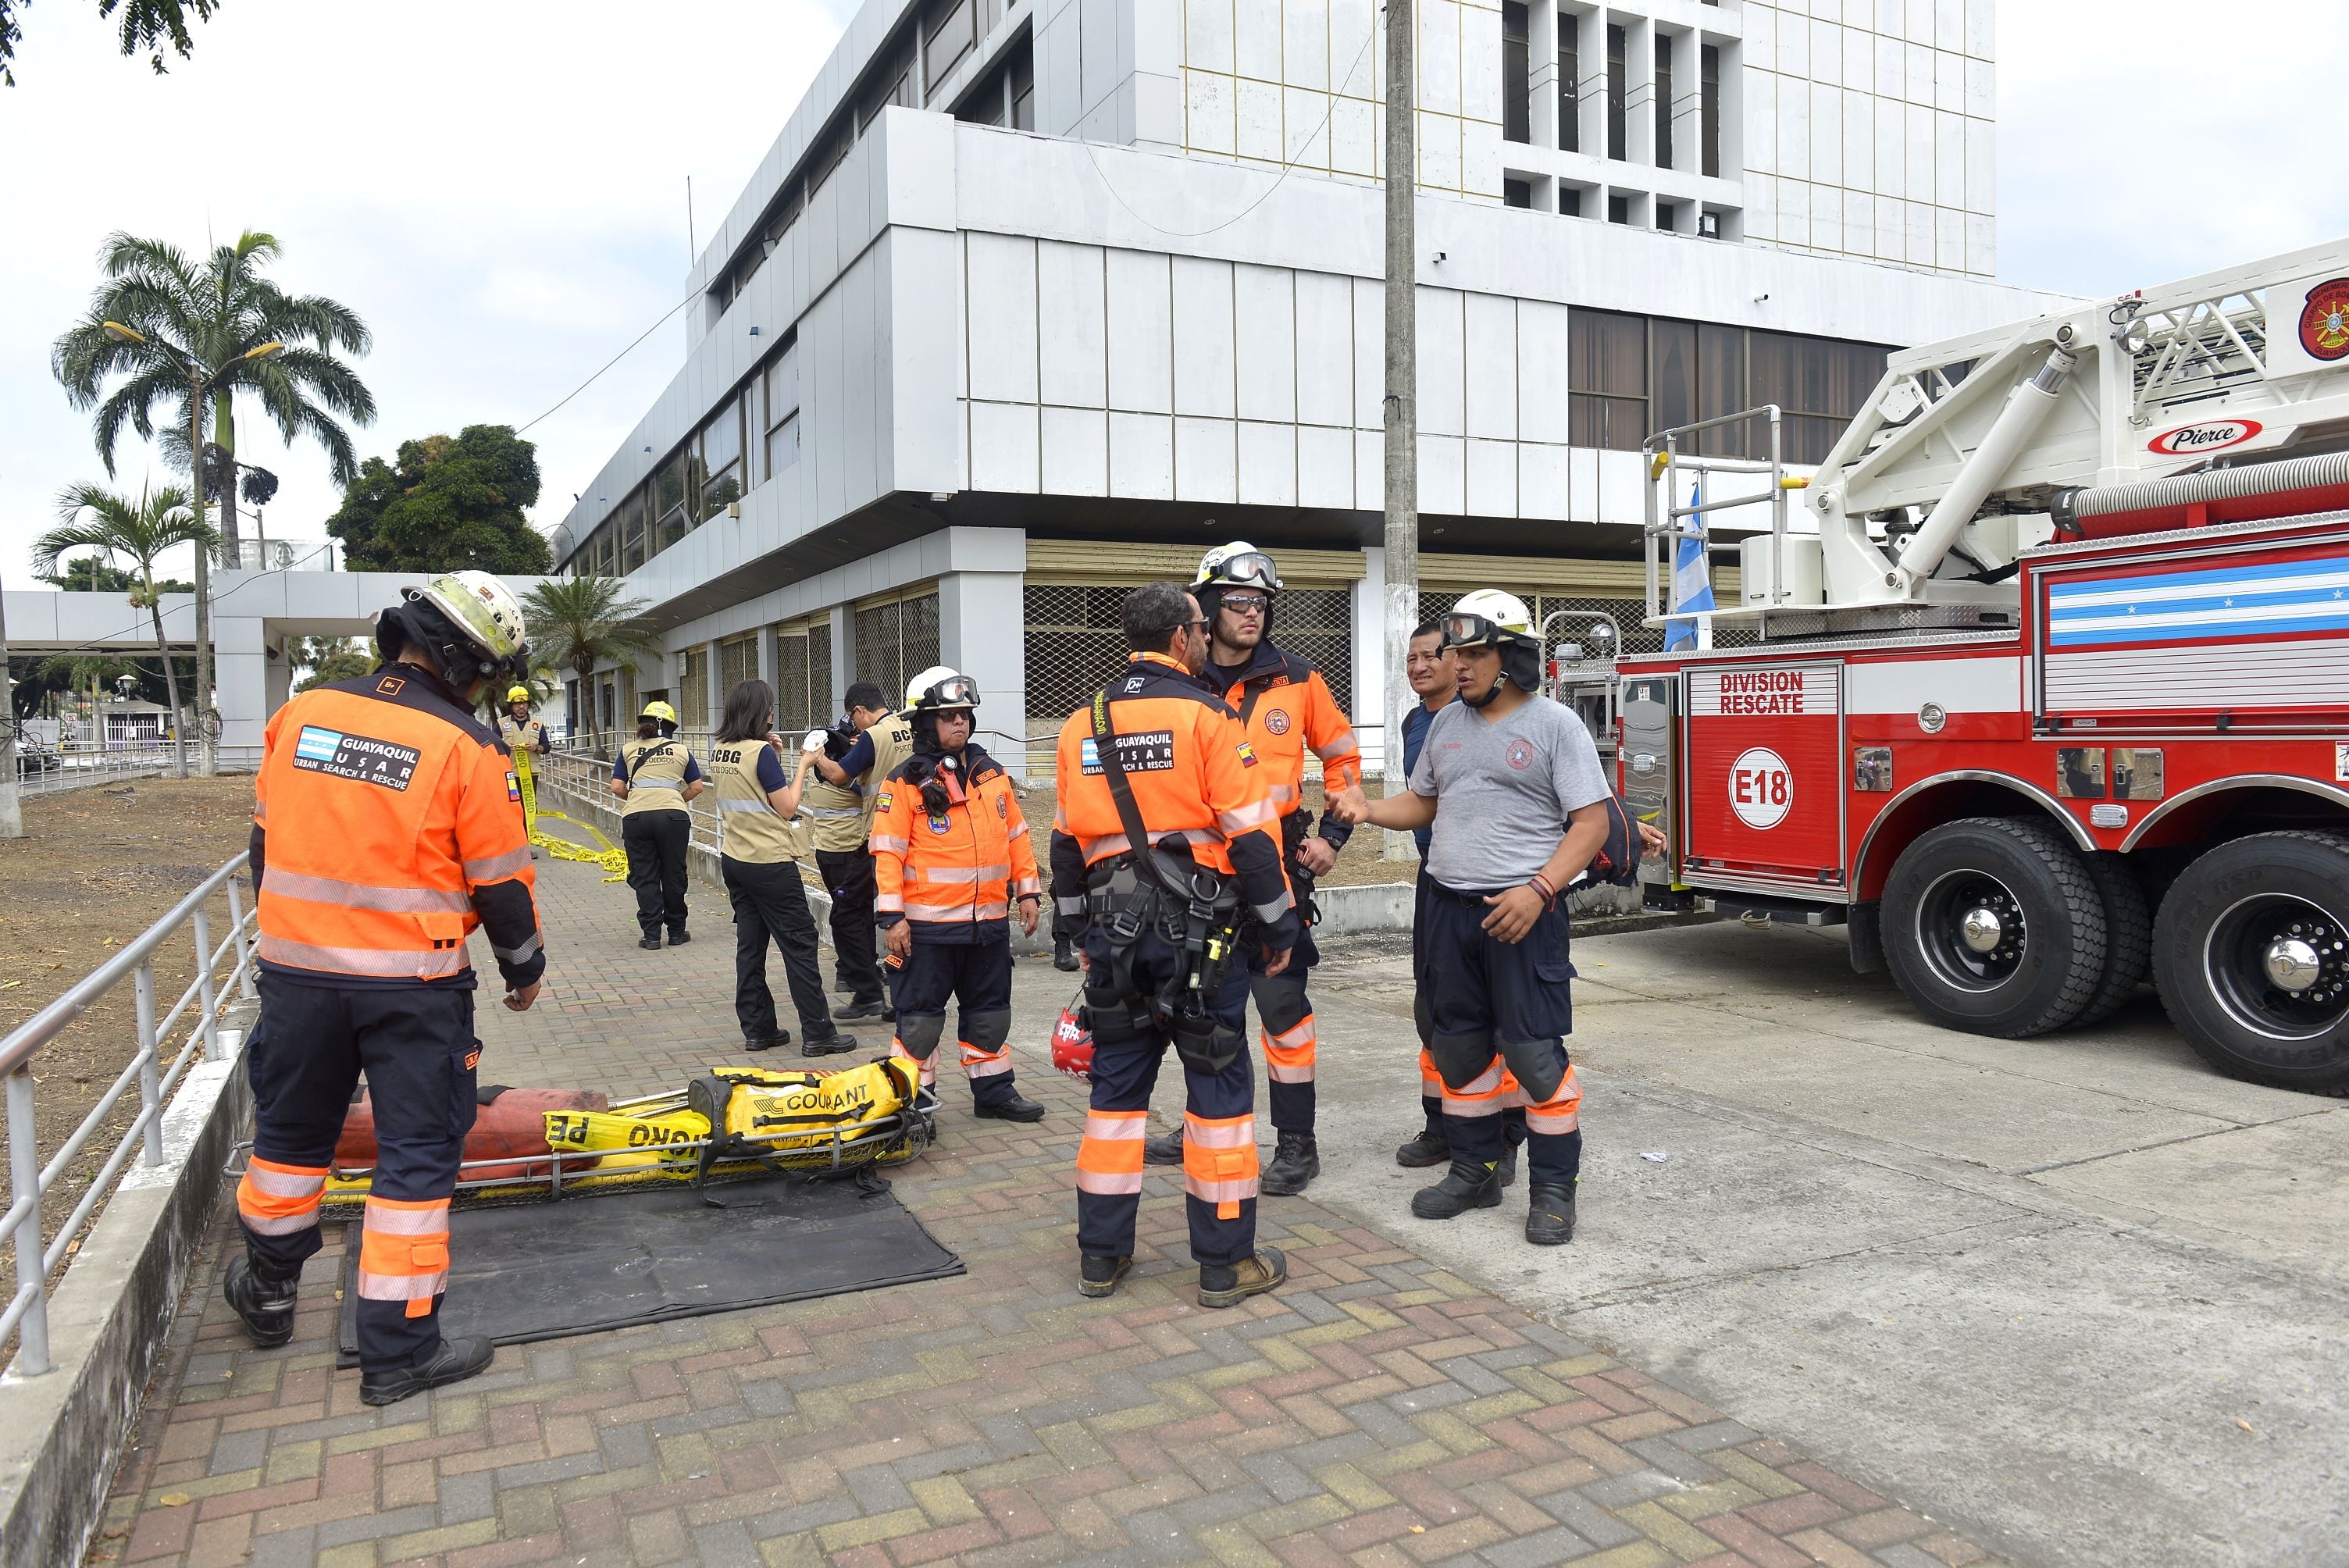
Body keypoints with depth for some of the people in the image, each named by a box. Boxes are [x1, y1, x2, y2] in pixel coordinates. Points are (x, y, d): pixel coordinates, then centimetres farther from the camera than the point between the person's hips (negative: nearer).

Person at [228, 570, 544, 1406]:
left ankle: (268, 1290, 45)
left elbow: (265, 842, 11)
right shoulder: (467, 747, -14)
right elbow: (501, 881, -9)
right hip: (415, 984, -5)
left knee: (291, 1131, 24)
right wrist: (525, 966, 8)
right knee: (417, 1154, 5)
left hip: (296, 968, 5)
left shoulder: (298, 715, 1)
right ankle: (399, 1350, 11)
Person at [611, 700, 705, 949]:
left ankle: (652, 935, 9)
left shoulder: (628, 750, 13)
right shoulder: (681, 750, 13)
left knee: (644, 878, 8)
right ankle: (677, 932, 21)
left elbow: (617, 788, 6)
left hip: (636, 817, 0)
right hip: (673, 816, 0)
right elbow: (697, 787, 12)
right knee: (673, 875, 12)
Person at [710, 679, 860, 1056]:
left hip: (734, 861, 8)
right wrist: (803, 765, -3)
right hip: (770, 863, -8)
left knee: (750, 944, 12)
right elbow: (787, 808, -12)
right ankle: (817, 1034, -1)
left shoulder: (719, 751, 6)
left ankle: (757, 1029, 16)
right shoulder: (761, 752, -16)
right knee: (800, 944, -2)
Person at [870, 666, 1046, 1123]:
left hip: (990, 920, 5)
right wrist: (892, 917, -14)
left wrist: (1027, 891, 10)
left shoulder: (992, 774, 10)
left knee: (990, 1011, 15)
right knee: (921, 1015, 3)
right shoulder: (904, 782, -7)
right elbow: (887, 852, -10)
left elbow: (1016, 836, 14)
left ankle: (993, 1090, 28)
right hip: (928, 926, -5)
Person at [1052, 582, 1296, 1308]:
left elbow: (1068, 841, 16)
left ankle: (1102, 1254, 20)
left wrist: (1082, 930, 25)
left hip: (1115, 928, 5)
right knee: (1219, 1084, 4)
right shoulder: (1206, 716, -8)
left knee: (1117, 1084, 13)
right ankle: (1226, 1262, 11)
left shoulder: (1083, 725, 10)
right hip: (1198, 926, -5)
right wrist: (1278, 923, -1)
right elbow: (1250, 832, -10)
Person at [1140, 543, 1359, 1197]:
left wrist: (1333, 834, 2)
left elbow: (1343, 755, 9)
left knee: (1282, 1001, -3)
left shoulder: (1296, 679, 0)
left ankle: (1297, 1143, 10)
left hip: (1276, 862, -3)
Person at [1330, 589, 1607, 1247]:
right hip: (1450, 909, 6)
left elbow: (1591, 821, -10)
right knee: (1459, 1047, 13)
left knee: (1535, 1053, -4)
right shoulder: (1446, 724, 12)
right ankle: (1475, 1172, 27)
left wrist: (1539, 890, -21)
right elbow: (1423, 802, 20)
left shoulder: (1555, 725, -6)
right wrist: (1368, 810, 1)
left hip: (1521, 912, -6)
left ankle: (1553, 1189, 10)